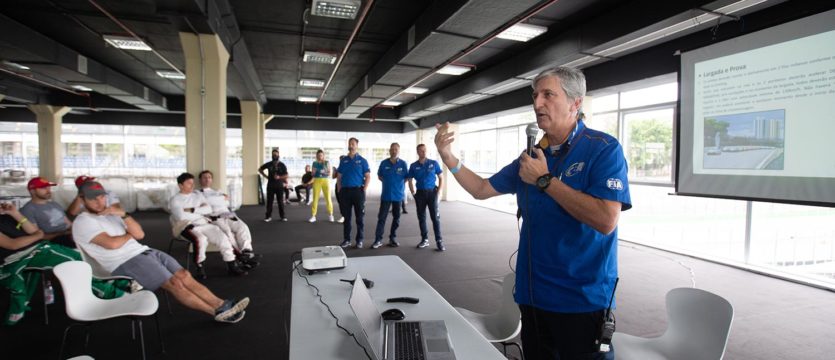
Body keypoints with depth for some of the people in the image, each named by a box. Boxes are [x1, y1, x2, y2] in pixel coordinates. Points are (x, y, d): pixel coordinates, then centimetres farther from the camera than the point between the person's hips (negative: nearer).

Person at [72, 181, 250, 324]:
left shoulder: (111, 215, 18)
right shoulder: (83, 222, -3)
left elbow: (140, 234, 6)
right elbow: (112, 243, -18)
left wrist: (123, 214, -5)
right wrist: (129, 235, 2)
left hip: (145, 252, 7)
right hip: (125, 263, -7)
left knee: (184, 275, -8)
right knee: (174, 283, -19)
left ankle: (221, 304, -12)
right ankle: (217, 312, -16)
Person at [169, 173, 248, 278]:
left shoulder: (198, 194, 18)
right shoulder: (174, 200, 3)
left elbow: (209, 209, 6)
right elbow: (181, 216, -14)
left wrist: (192, 210, -7)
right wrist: (200, 212, -4)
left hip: (204, 224, 5)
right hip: (186, 226, -4)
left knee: (222, 236, -20)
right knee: (200, 239, -35)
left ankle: (231, 264, -18)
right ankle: (199, 266, -16)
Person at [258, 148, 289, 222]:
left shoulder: (282, 165, 0)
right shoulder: (269, 164, 3)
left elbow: (287, 176, -4)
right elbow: (260, 169, 17)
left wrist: (279, 177, -19)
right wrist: (266, 176, 6)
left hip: (279, 186, -1)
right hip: (270, 185, 1)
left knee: (281, 201, 4)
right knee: (269, 201, 2)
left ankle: (282, 216, 13)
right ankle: (268, 216, 10)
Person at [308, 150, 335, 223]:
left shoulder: (327, 163, 4)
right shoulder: (315, 163, 10)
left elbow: (329, 173, 0)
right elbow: (312, 174, 13)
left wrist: (324, 172, -18)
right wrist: (314, 172, -9)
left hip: (326, 181, -1)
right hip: (317, 181, 1)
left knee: (328, 198, -1)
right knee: (315, 198, -3)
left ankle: (330, 215, 11)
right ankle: (313, 216, 1)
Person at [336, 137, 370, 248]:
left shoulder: (362, 160, 2)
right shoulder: (343, 160, 9)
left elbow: (368, 177, 0)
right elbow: (339, 177, 12)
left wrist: (363, 190, -8)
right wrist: (340, 190, 2)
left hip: (358, 190, -2)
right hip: (345, 191, 2)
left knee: (359, 217, 3)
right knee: (346, 217, 7)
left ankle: (359, 240, 11)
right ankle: (346, 239, 16)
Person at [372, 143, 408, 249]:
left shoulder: (403, 164, -3)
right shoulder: (384, 163, -1)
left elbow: (407, 178, 7)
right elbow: (379, 176, 12)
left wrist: (398, 184, 3)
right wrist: (388, 182, 6)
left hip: (398, 195, 0)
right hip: (386, 194, 0)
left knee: (396, 217, 9)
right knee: (381, 217, -2)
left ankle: (392, 238, 21)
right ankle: (378, 239, 2)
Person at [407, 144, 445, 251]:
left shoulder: (433, 163, 1)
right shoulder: (413, 166, 5)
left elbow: (441, 178, 4)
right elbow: (410, 181, 10)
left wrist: (439, 192, -4)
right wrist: (413, 194, 0)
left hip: (432, 192, -2)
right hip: (420, 193, 2)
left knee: (435, 217, -6)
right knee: (421, 217, 8)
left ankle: (439, 241, -2)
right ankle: (424, 239, 20)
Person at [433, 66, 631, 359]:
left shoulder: (603, 149, -12)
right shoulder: (533, 155, 7)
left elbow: (605, 220, -25)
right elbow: (482, 190, 10)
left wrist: (544, 180, -20)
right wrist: (448, 157, -3)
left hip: (581, 299, -5)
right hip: (532, 294, 6)